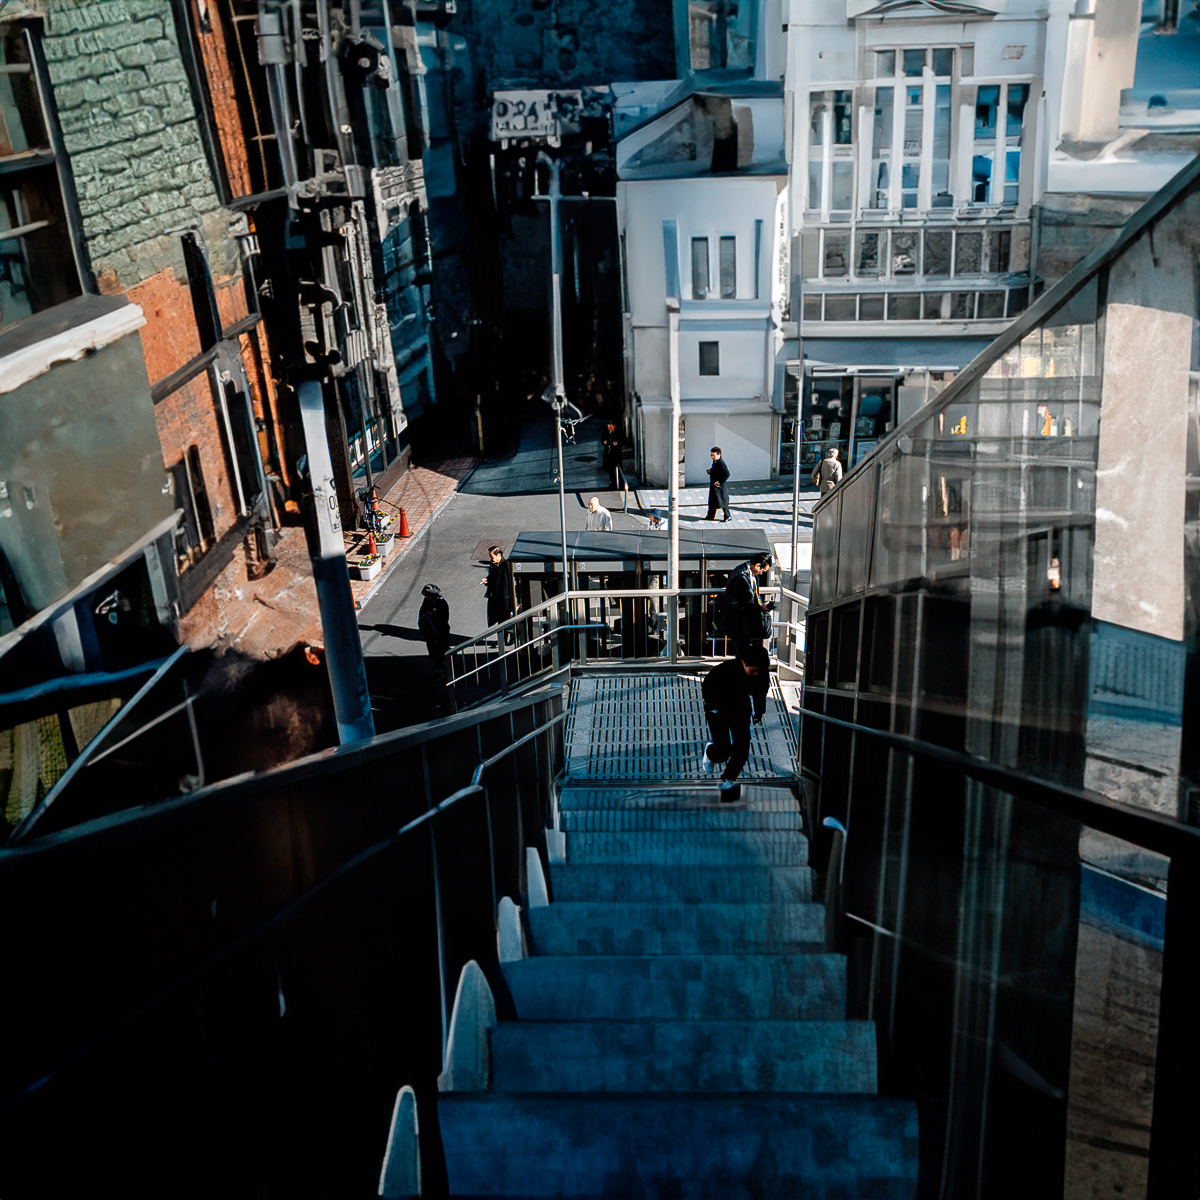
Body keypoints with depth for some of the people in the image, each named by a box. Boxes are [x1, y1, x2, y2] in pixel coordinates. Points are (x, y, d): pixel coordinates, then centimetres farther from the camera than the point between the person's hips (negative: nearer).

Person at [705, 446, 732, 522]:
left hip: (720, 486, -9)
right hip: (713, 485, 9)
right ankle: (710, 516, 27)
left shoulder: (721, 463, -22)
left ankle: (728, 517, 13)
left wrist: (719, 482, -24)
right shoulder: (715, 461, 6)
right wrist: (710, 471, 2)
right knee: (712, 501, 16)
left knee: (723, 502, 1)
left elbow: (727, 474, -25)